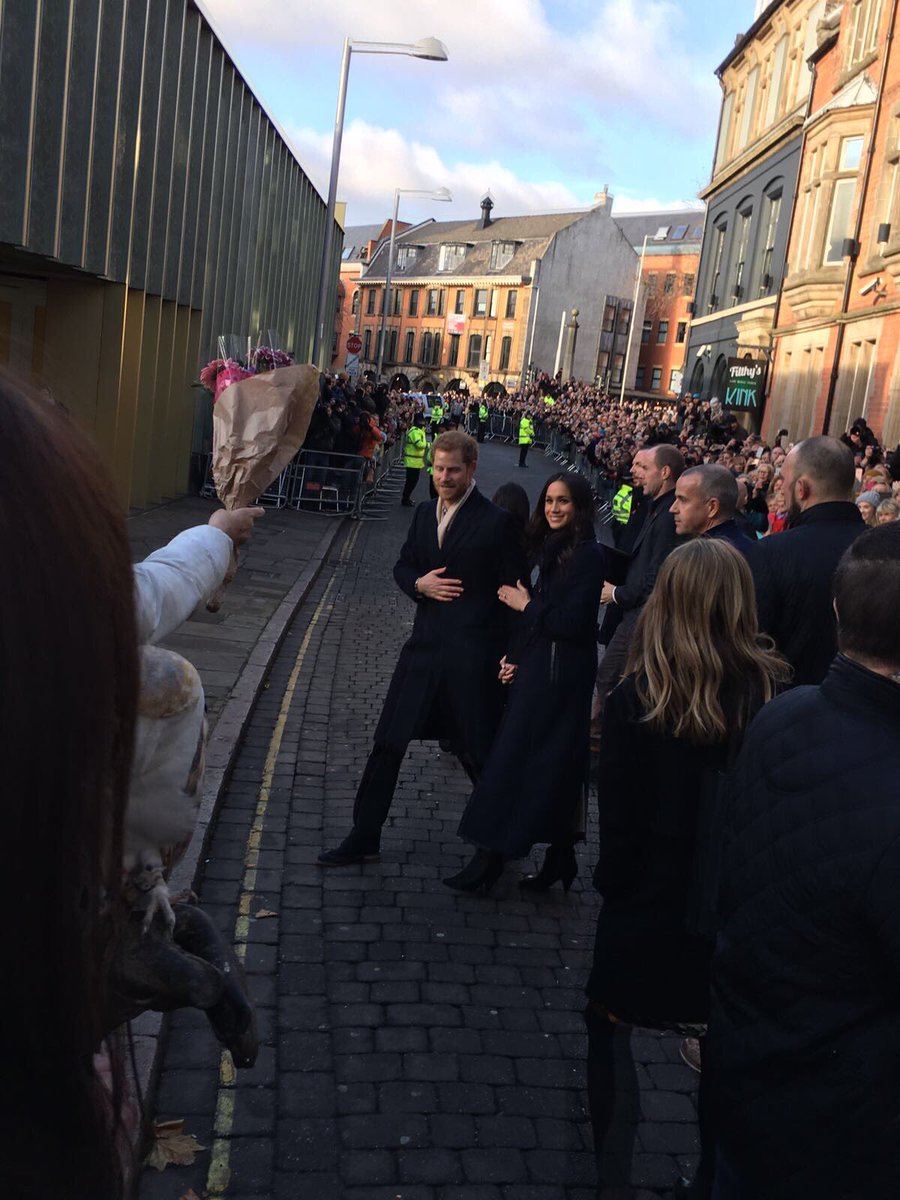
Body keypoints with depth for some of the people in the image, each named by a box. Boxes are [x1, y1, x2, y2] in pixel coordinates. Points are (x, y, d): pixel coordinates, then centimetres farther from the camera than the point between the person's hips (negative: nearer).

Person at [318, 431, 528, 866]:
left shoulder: (496, 521, -8)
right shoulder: (424, 513, 11)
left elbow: (514, 591, -7)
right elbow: (403, 566, 20)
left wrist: (511, 653, -12)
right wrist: (419, 583, -4)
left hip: (474, 652, -5)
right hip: (426, 645, 6)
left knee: (480, 752, 6)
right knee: (388, 742, 7)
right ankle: (364, 837, 19)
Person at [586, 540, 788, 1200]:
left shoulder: (635, 698, -18)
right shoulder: (774, 694, -13)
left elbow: (619, 818, -12)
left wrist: (613, 882, 4)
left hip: (650, 902, -2)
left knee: (608, 1027, 20)